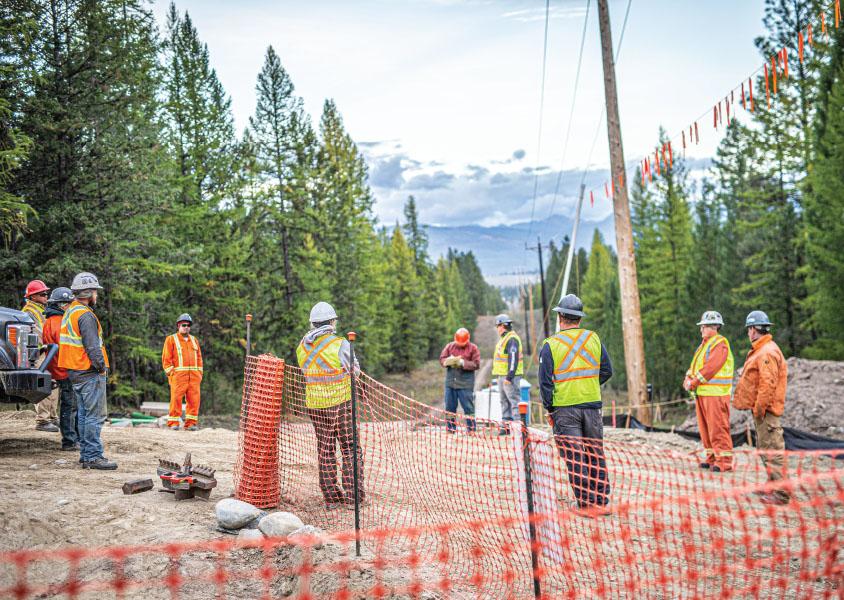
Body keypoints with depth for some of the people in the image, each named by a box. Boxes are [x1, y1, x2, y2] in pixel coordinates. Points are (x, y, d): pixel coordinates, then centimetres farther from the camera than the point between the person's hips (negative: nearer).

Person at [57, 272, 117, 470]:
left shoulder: (69, 312, 16)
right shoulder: (85, 315, -15)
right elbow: (92, 346, -20)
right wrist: (102, 367, -12)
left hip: (75, 372, 10)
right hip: (89, 372, -10)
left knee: (83, 414, 14)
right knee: (95, 415, -8)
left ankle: (85, 454, 18)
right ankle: (93, 456, -8)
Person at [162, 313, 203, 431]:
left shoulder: (194, 340, 20)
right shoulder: (171, 339, 6)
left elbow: (199, 358, 21)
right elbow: (166, 358, 0)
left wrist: (200, 373, 11)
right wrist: (170, 373, -8)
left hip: (194, 376, 4)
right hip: (178, 374, -4)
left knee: (194, 399, -2)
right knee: (176, 398, -9)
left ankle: (190, 423, 3)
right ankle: (173, 423, -3)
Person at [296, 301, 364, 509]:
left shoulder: (302, 346, 2)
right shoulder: (341, 344, -14)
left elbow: (307, 373, 10)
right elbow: (354, 371, -4)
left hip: (315, 405, 4)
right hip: (341, 403, -4)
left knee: (325, 450, 12)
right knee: (350, 449, 6)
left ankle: (331, 497, 16)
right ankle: (353, 496, 6)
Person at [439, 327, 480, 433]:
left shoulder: (473, 348, 0)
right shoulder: (450, 346, 10)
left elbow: (476, 364, -6)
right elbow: (442, 359, 8)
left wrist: (463, 363, -16)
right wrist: (449, 361, -13)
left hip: (466, 384, -4)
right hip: (450, 382, 4)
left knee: (468, 407, -2)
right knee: (450, 407, 7)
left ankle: (471, 429, 4)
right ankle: (450, 429, 15)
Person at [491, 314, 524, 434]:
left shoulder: (512, 339, -15)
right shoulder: (504, 339, 19)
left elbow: (513, 359, -22)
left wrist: (509, 377, -25)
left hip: (510, 376, -11)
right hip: (502, 375, 11)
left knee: (514, 400, -10)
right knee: (504, 401, 14)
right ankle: (506, 426, 21)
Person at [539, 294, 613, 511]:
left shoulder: (550, 345, -7)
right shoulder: (594, 338, 4)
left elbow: (545, 381, -7)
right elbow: (606, 371, 8)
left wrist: (549, 409, 2)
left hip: (564, 408, -3)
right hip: (592, 406, 4)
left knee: (575, 457, 1)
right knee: (596, 454, 14)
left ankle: (586, 503, 3)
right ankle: (602, 500, 20)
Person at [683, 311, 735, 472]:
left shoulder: (720, 344, -10)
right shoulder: (704, 344, 19)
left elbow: (710, 368, -20)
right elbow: (694, 365, 18)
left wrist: (694, 382, -17)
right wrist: (688, 379, 0)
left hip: (716, 393, -9)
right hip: (701, 392, 9)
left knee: (718, 428, -8)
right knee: (705, 428, 13)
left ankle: (724, 461, -4)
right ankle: (712, 458, 21)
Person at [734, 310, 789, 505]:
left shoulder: (767, 352, -18)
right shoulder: (761, 350, 16)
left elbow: (768, 383, -24)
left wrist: (759, 408, -21)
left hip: (765, 409, -11)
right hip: (762, 409, 11)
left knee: (772, 450, -8)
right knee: (765, 448, 18)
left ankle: (781, 493, -5)